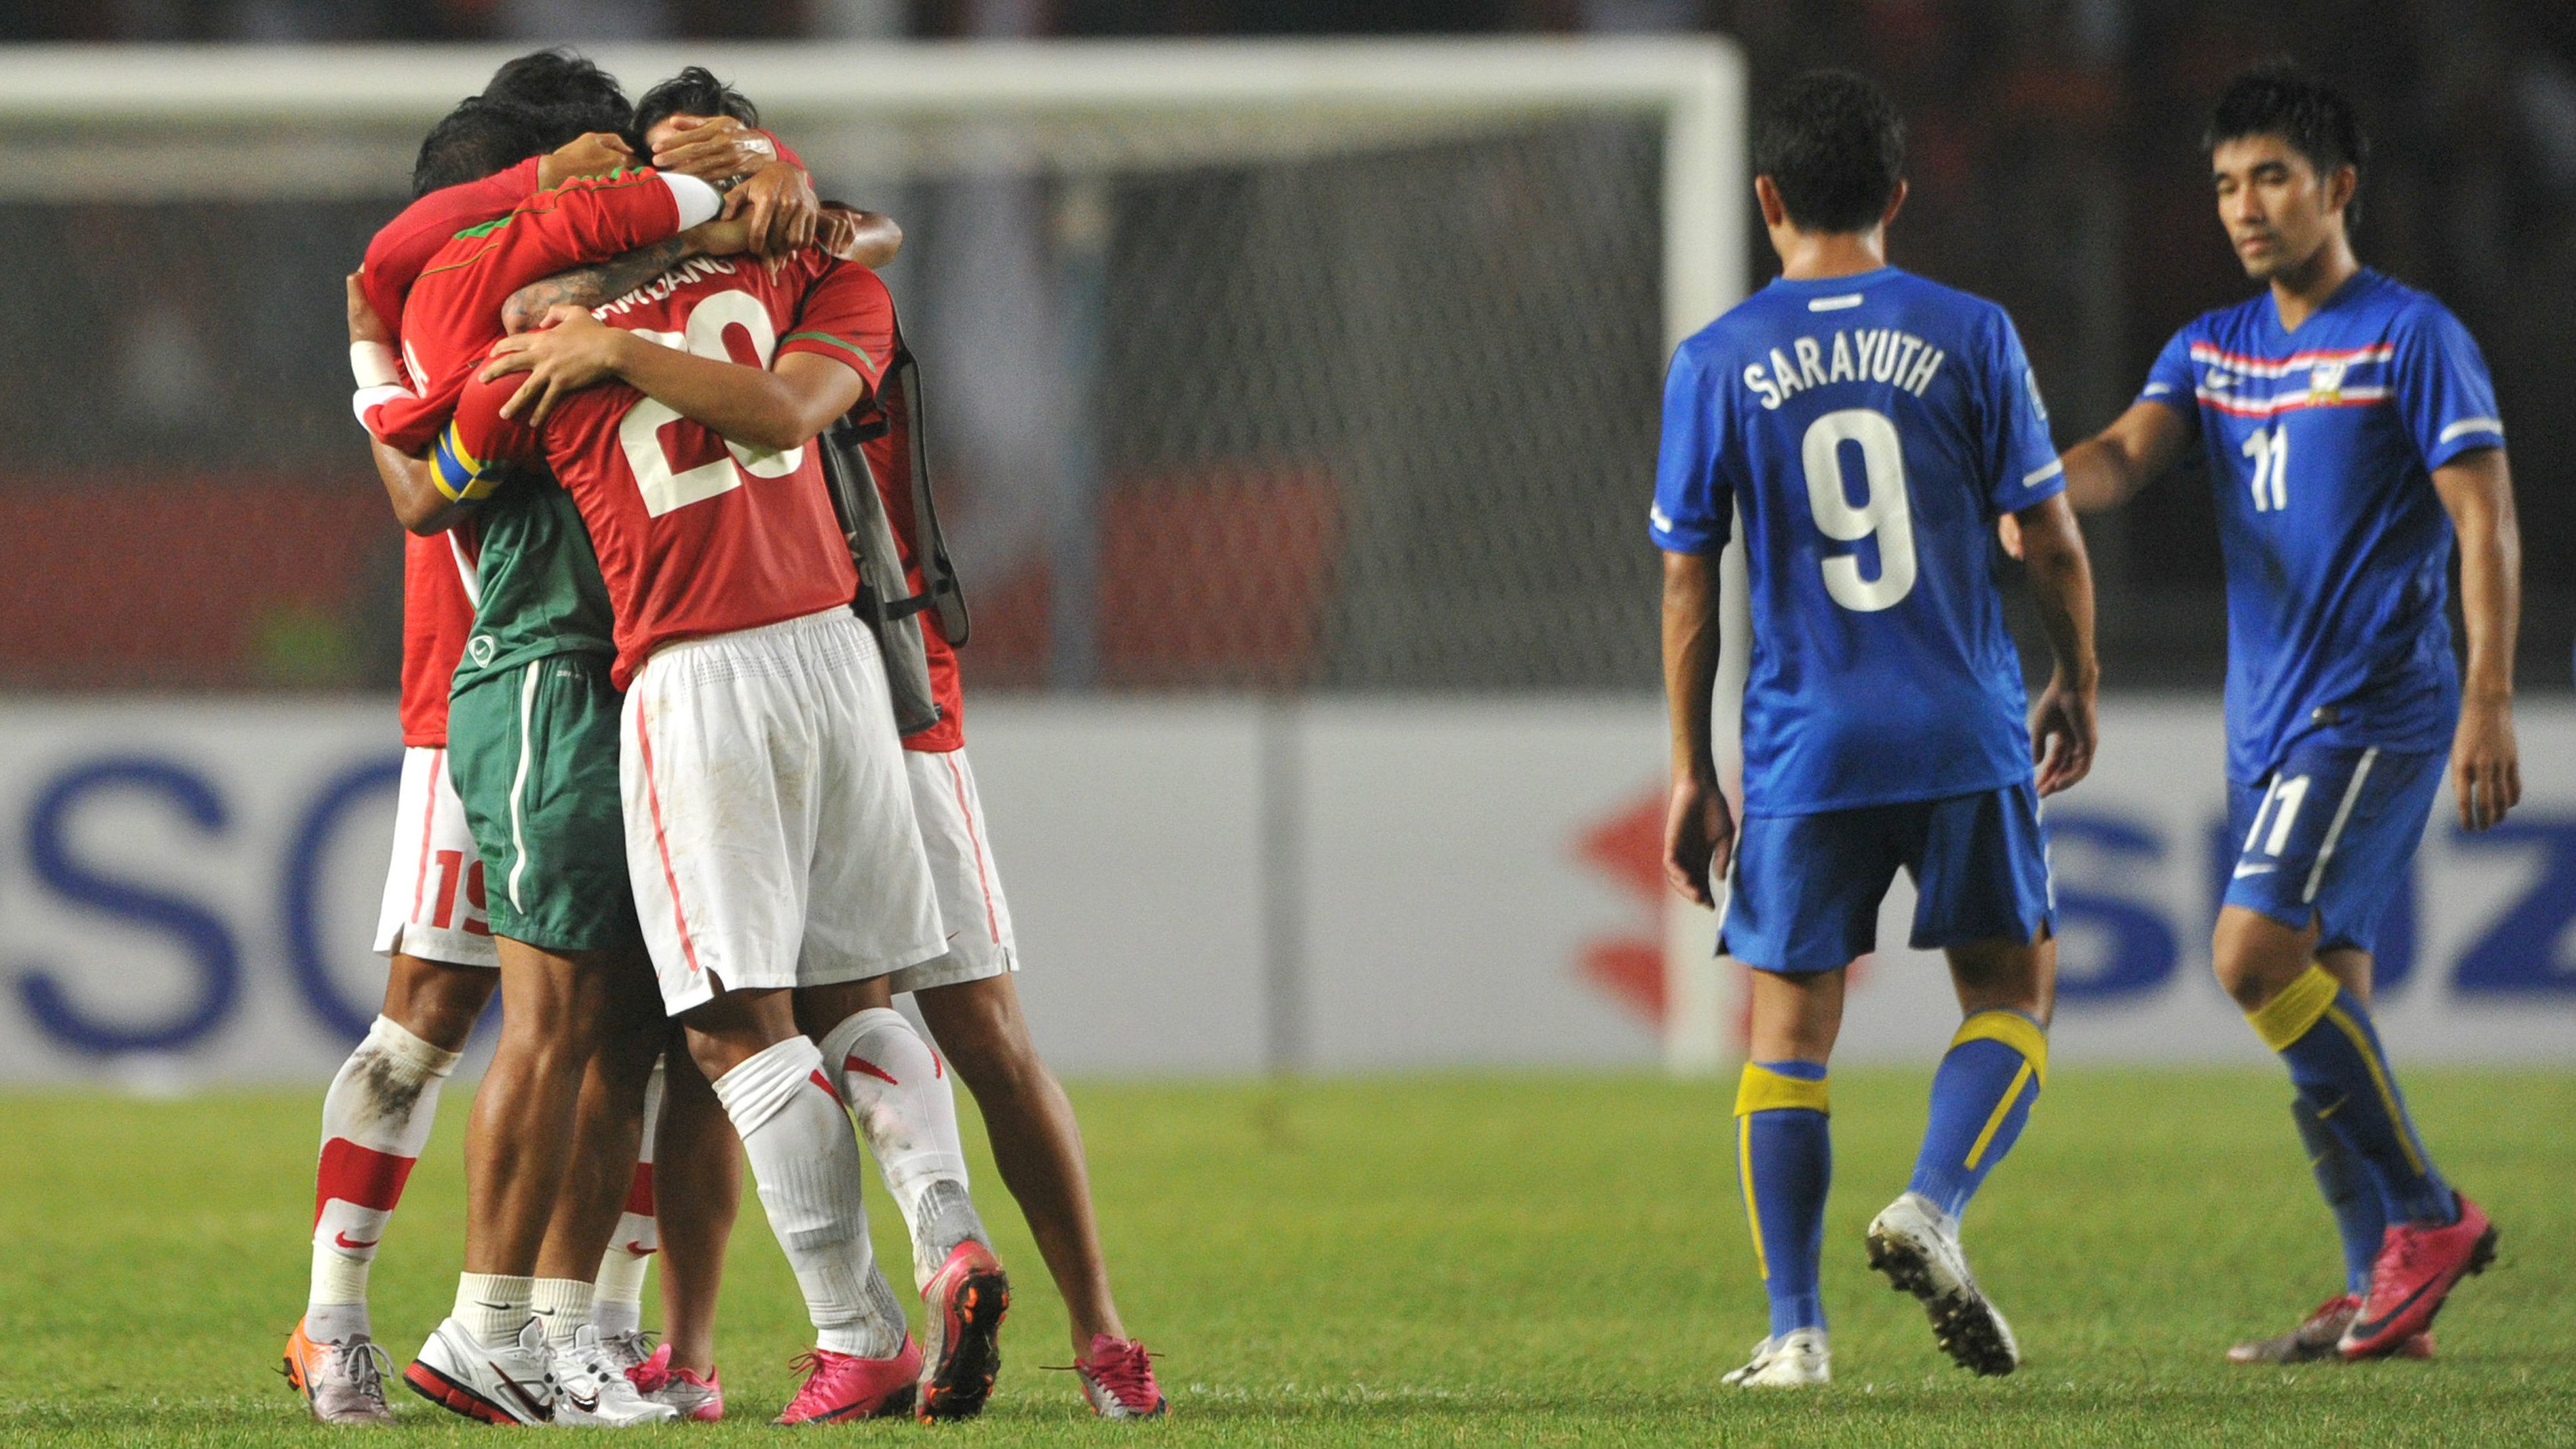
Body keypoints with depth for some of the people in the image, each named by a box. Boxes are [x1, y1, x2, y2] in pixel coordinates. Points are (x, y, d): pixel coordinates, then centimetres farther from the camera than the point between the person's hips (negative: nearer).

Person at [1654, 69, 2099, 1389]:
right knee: (2013, 992, 14)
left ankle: (1794, 1330, 3)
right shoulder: (1968, 335, 0)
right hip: (1967, 736, 0)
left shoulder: (1717, 363, 1)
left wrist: (1691, 771, 9)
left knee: (1788, 1028, 8)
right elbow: (2052, 540, 2)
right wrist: (2077, 686, 18)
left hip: (1804, 753, 0)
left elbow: (1687, 580, 1)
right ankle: (1931, 1208, -10)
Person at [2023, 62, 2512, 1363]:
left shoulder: (2412, 339, -4)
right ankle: (2383, 1294, 9)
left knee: (2257, 952, -20)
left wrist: (2489, 703, -17)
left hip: (2375, 708, -7)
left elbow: (2486, 524, -8)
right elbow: (2128, 454, -1)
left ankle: (2424, 1216, -10)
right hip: (2269, 720, 7)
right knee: (2322, 998, 5)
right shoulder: (2213, 350, 15)